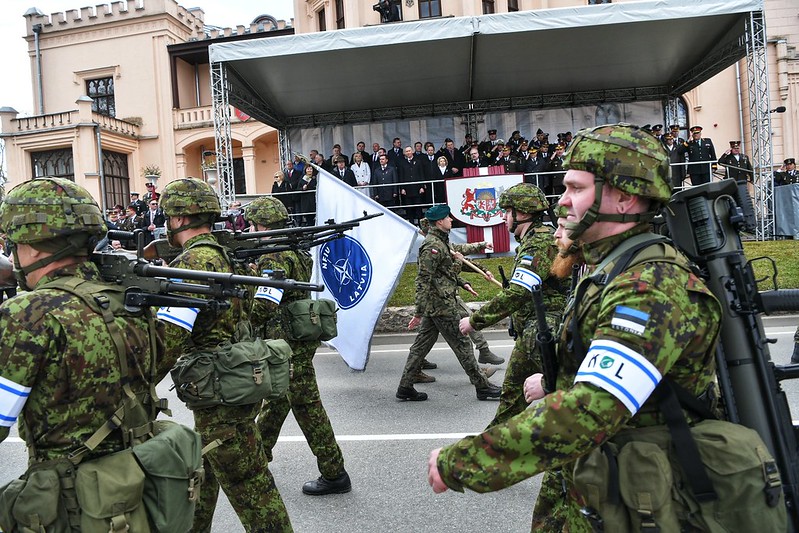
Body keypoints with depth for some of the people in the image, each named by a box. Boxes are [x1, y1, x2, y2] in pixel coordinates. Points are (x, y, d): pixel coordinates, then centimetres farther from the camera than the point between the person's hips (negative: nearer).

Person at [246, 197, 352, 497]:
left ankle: (334, 474, 8)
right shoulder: (294, 250, 12)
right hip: (294, 339, 10)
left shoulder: (275, 255, -18)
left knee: (306, 406, -2)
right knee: (275, 401, 22)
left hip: (289, 343, -10)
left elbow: (265, 305, -28)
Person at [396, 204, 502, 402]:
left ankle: (405, 387, 17)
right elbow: (423, 280, -22)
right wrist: (419, 312, -23)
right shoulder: (433, 246, -18)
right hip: (442, 305, -10)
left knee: (422, 343, 12)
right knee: (462, 344, 0)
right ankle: (482, 386, 12)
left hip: (434, 304, 10)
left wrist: (462, 283, 24)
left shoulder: (440, 241, 15)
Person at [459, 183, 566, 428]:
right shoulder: (531, 240, 15)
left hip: (544, 331, -11)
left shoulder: (541, 242, -19)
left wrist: (475, 320, -21)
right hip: (528, 333, 11)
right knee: (512, 389, 20)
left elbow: (517, 294, -27)